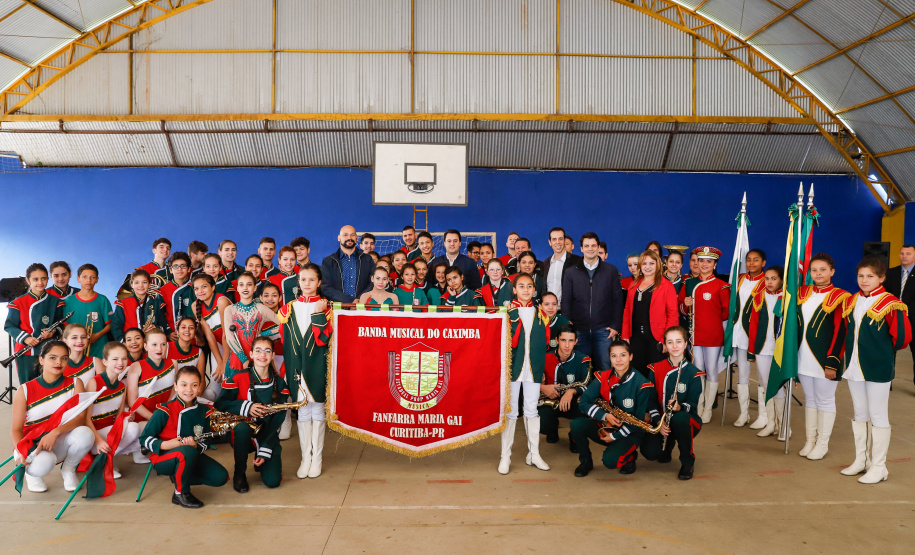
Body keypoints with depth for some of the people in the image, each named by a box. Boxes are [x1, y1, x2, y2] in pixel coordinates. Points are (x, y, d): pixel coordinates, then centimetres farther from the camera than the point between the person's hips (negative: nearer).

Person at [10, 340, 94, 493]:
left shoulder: (74, 384, -2)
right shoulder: (25, 391, -4)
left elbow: (81, 418, -15)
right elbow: (16, 428, -6)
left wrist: (55, 432, -32)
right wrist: (20, 451, -27)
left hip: (60, 444, 2)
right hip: (32, 445, -2)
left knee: (85, 434, -32)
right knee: (43, 463, -38)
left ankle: (68, 469, 0)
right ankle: (32, 472, 3)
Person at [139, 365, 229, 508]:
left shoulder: (203, 412, 1)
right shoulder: (165, 410, -13)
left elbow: (204, 443, 5)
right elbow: (145, 438, -8)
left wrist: (195, 445, -19)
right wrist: (165, 445, -26)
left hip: (192, 456, 5)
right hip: (163, 458, -5)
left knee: (221, 477, -14)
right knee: (187, 452, -40)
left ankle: (179, 476, 11)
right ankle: (180, 494, -13)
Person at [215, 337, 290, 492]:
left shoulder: (279, 383, -2)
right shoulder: (238, 379, -6)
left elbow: (277, 421, -4)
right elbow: (219, 404, -7)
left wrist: (265, 452, -12)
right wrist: (246, 407, -24)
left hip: (268, 436, 0)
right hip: (244, 434, 0)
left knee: (272, 481, -18)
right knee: (242, 427, -36)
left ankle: (262, 460, 18)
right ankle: (239, 474, -11)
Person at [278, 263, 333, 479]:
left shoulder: (326, 307, -1)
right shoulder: (289, 309, 8)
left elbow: (322, 339, -13)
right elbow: (284, 342, 9)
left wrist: (318, 314, -19)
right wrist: (286, 370, 4)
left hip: (317, 366, -2)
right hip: (296, 367, 3)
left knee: (318, 411, 4)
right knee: (302, 412, 8)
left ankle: (317, 457, 15)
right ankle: (305, 457, 17)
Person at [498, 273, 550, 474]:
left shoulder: (540, 314, 10)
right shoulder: (507, 312, 0)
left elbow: (544, 342, 13)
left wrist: (542, 367, 9)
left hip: (534, 370, 3)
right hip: (513, 367, -3)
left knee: (532, 410, 10)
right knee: (510, 411, 2)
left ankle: (534, 454, 19)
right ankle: (505, 455, 10)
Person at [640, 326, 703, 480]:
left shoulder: (693, 373, -4)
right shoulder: (655, 369, 1)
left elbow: (692, 403, -10)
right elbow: (651, 400, -1)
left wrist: (679, 407, -33)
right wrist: (659, 422, -17)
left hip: (684, 418, -2)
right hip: (661, 420, 2)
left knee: (679, 419, -40)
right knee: (648, 451, -25)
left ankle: (688, 461, -12)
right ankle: (667, 446, 17)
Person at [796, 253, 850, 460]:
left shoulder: (839, 297, -9)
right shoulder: (803, 293, 7)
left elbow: (840, 333, -12)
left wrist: (832, 363, -15)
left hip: (825, 359, -5)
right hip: (803, 357, 5)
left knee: (825, 400, 6)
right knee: (809, 398, 14)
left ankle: (822, 444, 17)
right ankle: (810, 440, 25)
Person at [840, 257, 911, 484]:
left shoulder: (890, 304, -11)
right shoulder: (851, 301, 7)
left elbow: (902, 337, -10)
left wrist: (882, 351, 3)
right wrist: (852, 351, 10)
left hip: (878, 368, -6)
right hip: (854, 367, 6)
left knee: (878, 417, 2)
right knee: (859, 415, 15)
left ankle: (879, 467, 12)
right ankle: (860, 461, 26)